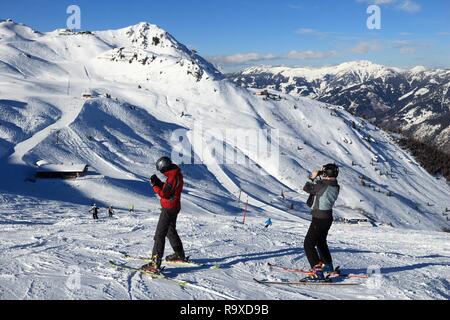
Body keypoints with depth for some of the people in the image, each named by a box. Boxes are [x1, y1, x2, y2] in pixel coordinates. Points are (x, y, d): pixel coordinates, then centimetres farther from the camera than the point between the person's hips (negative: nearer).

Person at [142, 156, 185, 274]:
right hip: (174, 208, 10)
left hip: (169, 209, -10)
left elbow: (164, 194, -24)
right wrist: (159, 183, 1)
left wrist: (155, 185, -15)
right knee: (171, 231, 27)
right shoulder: (177, 174, 8)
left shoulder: (173, 178, -23)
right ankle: (180, 255, 40)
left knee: (159, 235, -12)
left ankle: (155, 264, -16)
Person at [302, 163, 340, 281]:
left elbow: (306, 188, -23)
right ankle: (328, 265, 45)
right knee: (321, 241, 28)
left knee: (309, 244, -7)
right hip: (328, 217, 9)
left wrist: (313, 177, -9)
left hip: (319, 218, -9)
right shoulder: (335, 187, 4)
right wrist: (317, 179, 9)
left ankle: (317, 272, -14)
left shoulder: (322, 185, -22)